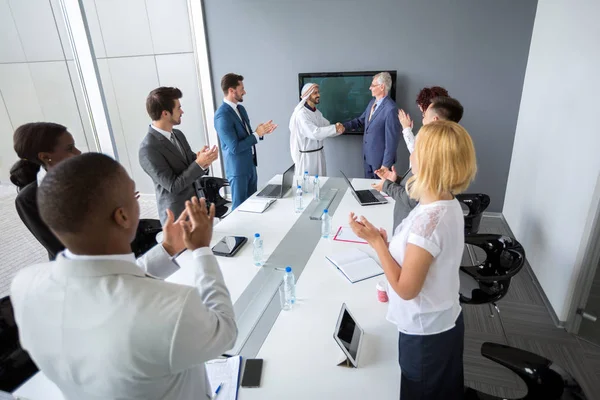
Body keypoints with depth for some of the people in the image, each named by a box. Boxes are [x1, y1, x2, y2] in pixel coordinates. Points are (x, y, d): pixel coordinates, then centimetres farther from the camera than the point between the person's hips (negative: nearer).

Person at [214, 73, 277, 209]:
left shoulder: (241, 108, 8)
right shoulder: (222, 115, -21)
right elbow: (235, 147, -24)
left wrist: (261, 132, -3)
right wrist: (257, 134, -17)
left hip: (250, 165, 8)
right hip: (238, 169, -8)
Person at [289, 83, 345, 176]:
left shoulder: (317, 112, 10)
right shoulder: (301, 114, -17)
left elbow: (327, 127, 6)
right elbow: (314, 133, -27)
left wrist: (338, 128, -16)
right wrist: (335, 128, -24)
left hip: (319, 153, 8)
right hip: (307, 156, -8)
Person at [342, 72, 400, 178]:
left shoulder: (391, 109, -23)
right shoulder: (372, 103, 5)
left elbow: (391, 140, -22)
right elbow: (361, 120, 15)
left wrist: (386, 165, -19)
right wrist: (344, 126, -2)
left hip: (380, 158, -8)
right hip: (367, 156, 8)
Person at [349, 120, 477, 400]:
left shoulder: (428, 219, -33)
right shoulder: (449, 204, -3)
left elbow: (406, 289, -25)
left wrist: (375, 241, -23)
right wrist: (388, 243, 2)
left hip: (425, 333, -8)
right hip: (444, 322, 8)